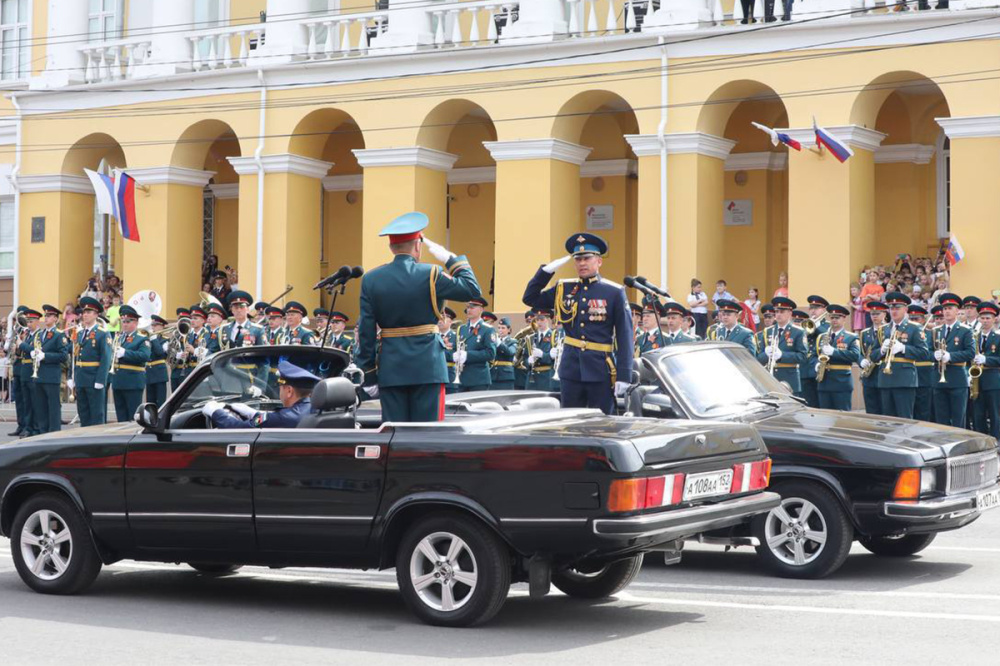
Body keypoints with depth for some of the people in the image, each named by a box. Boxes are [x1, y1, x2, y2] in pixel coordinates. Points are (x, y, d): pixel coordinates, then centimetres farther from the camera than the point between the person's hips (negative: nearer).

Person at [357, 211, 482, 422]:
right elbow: (473, 290, -2)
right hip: (427, 367, -3)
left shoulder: (371, 279, 2)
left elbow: (366, 331, 2)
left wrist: (367, 370, 8)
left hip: (390, 369, 3)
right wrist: (451, 259, 6)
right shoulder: (430, 275, -8)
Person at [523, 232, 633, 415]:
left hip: (601, 372, -4)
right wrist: (546, 271, 0)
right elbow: (530, 298, 14)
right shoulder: (564, 289, 9)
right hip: (570, 369, 4)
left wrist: (623, 376, -12)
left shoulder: (614, 293, -3)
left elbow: (625, 337, -5)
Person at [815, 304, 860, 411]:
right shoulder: (821, 337, 17)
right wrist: (817, 364, -6)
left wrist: (833, 351, -21)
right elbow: (814, 355, 18)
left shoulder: (851, 338, 3)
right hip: (824, 382, 4)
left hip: (842, 382, -4)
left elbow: (856, 355, -13)